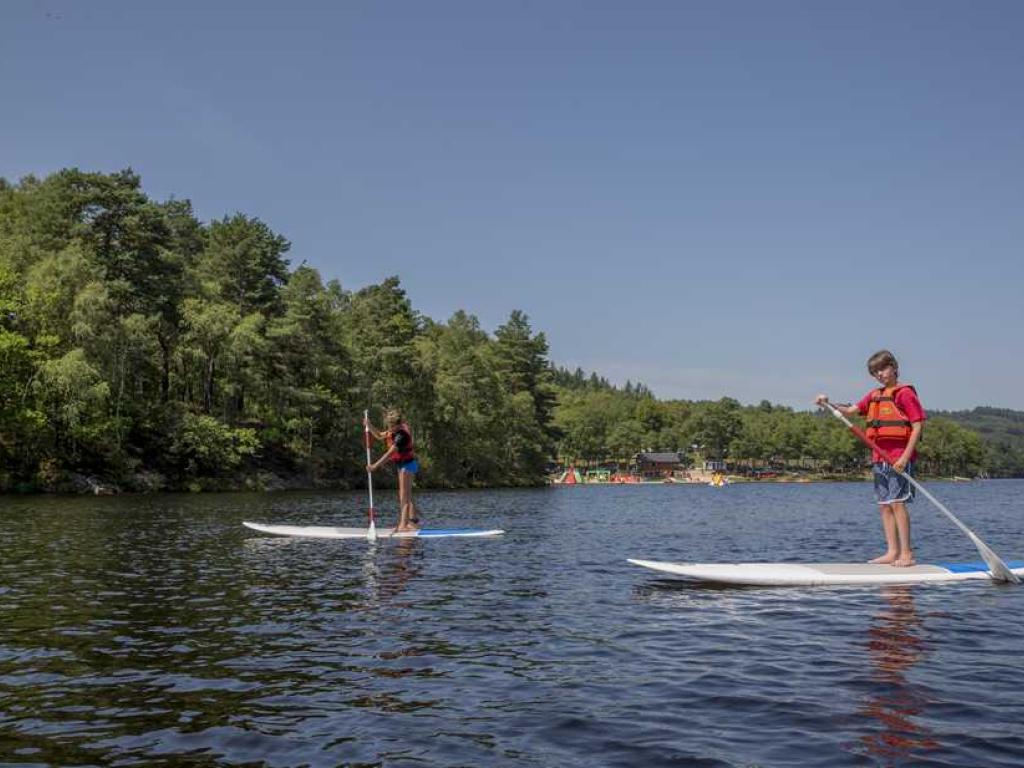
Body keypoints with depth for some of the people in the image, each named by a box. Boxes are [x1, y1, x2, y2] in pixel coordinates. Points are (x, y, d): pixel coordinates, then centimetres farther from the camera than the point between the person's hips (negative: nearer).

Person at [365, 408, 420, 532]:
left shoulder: (402, 435, -26)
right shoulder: (393, 431, 4)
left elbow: (389, 453, -28)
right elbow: (379, 435, 16)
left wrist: (375, 466, -28)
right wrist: (369, 426, -1)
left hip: (407, 465, -10)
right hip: (402, 465, 10)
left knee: (404, 496, -10)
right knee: (407, 496, 15)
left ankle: (403, 525, -10)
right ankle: (414, 521, 21)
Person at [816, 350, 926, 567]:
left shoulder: (905, 393, -5)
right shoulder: (874, 395, 18)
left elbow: (918, 425, -10)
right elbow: (850, 410, 15)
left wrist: (905, 457, -16)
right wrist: (829, 404, -3)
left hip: (899, 458, -8)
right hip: (879, 458, 8)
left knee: (897, 503, -10)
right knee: (884, 505, 8)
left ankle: (906, 554, -6)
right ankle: (892, 552, 12)